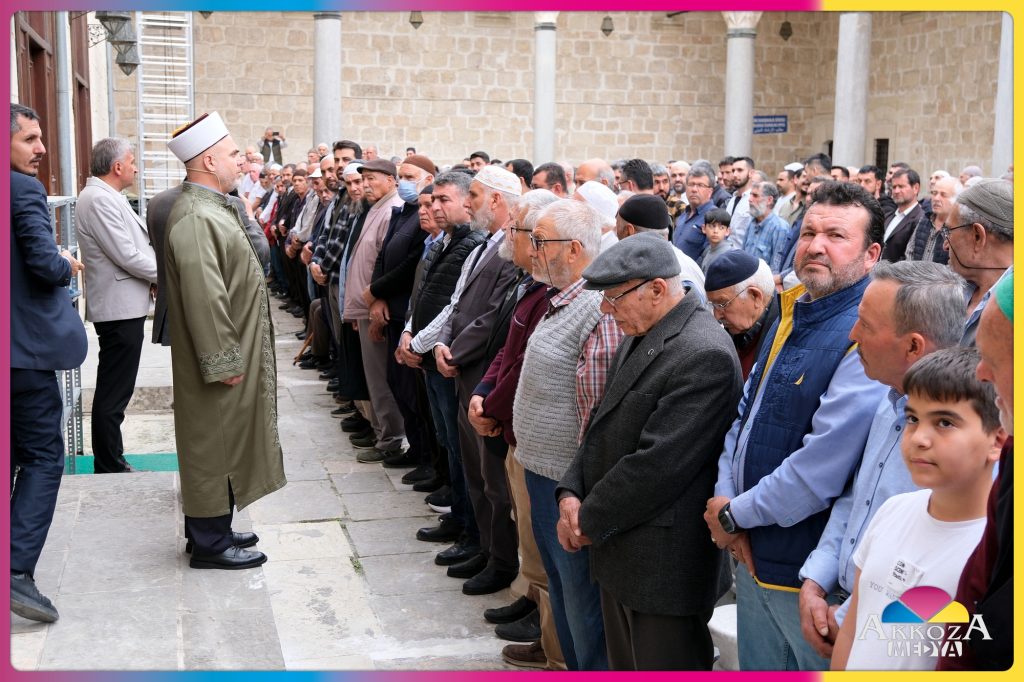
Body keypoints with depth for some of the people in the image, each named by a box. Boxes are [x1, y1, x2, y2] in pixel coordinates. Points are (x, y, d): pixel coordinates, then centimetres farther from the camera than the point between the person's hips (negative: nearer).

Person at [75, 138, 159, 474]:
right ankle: (109, 469, 5)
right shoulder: (99, 199, -18)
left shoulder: (105, 196, 14)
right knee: (113, 394, -3)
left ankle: (111, 463, 25)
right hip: (120, 308, -11)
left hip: (124, 306, 11)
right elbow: (127, 256, -21)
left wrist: (154, 277, 6)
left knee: (114, 391, 16)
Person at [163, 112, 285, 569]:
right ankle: (210, 544, 12)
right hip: (220, 359, -10)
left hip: (231, 352, 10)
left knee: (220, 442, 17)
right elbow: (204, 297, -26)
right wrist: (224, 361, -23)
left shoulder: (210, 207, 11)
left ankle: (212, 529, 29)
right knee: (214, 444, 0)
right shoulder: (196, 219, -22)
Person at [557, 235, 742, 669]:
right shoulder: (640, 337, 9)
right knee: (624, 665, 21)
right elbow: (603, 425, 14)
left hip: (664, 565, -9)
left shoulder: (704, 355, -22)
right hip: (620, 552, 9)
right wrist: (571, 493, -1)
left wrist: (589, 522, -14)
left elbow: (658, 464, -25)